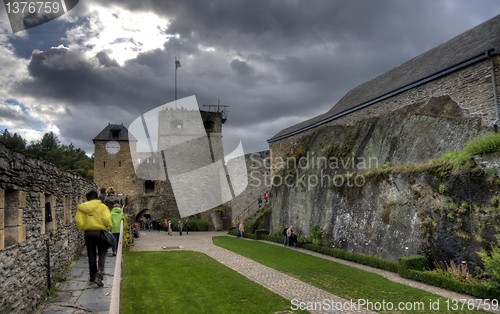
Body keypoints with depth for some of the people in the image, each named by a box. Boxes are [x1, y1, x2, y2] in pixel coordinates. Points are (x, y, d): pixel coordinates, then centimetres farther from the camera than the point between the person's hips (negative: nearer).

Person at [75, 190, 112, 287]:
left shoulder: (81, 208, 2)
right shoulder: (102, 206, -6)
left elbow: (78, 221, -5)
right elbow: (106, 219, -17)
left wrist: (83, 228, 11)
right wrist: (108, 226, 1)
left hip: (88, 233, 3)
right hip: (100, 232, -3)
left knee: (91, 255, 15)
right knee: (102, 254, 8)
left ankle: (93, 276, 24)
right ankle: (99, 273, -13)